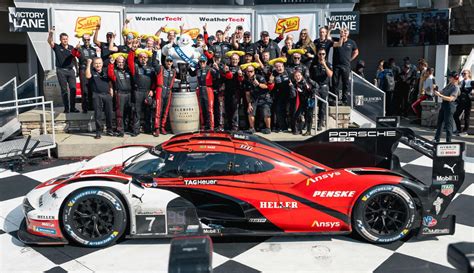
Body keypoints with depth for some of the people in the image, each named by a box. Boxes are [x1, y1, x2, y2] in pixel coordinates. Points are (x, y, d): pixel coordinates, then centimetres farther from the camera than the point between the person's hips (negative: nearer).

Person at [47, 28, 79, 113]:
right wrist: (51, 33, -33)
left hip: (70, 70, 3)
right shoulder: (57, 47, 2)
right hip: (61, 71, -3)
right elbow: (49, 41, -15)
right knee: (64, 90, 1)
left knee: (73, 89, -3)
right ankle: (66, 108, 5)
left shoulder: (71, 48, 12)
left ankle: (73, 107, 3)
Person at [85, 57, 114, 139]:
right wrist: (88, 64, -17)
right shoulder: (92, 71, 4)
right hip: (97, 95, -3)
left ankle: (109, 130, 17)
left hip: (107, 94, 3)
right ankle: (98, 131, 4)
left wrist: (111, 90, 9)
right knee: (97, 114, -2)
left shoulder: (106, 71, 14)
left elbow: (110, 82, 21)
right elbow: (88, 76, -18)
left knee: (109, 113, 5)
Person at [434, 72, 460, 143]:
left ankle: (448, 141, 5)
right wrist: (437, 91, -2)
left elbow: (450, 98, -24)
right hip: (444, 104, 9)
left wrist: (440, 95, -29)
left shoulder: (456, 87, -14)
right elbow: (443, 92, 18)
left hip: (449, 106, -9)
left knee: (448, 124, -3)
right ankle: (436, 139, 26)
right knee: (439, 122, 15)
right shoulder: (449, 85, 11)